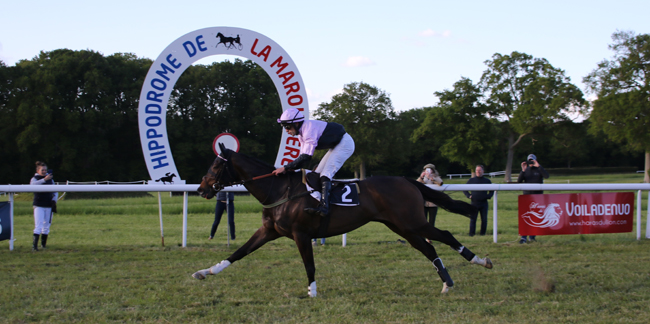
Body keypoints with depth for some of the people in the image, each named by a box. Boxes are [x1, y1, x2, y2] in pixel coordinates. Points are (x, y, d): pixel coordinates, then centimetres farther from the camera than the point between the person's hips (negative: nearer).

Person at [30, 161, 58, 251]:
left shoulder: (50, 179, 11)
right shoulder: (35, 178, -1)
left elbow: (55, 191, 18)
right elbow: (33, 184, -26)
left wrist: (54, 200, 2)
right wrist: (44, 180, -37)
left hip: (48, 206, 4)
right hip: (38, 206, -4)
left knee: (46, 226, 8)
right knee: (38, 226, -13)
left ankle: (43, 244, 20)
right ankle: (34, 245, -16)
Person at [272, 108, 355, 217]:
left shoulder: (309, 130, -28)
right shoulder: (302, 132, 4)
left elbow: (306, 157, -31)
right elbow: (302, 154, 7)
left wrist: (286, 168, -27)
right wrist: (290, 168, -7)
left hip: (345, 144, -11)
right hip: (336, 146, 11)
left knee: (326, 174, -21)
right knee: (317, 174, 7)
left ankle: (323, 207, -30)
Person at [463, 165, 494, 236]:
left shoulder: (487, 181, 8)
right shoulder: (471, 180, 6)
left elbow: (492, 190, 20)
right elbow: (464, 189, 15)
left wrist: (489, 196, 3)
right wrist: (469, 195, 0)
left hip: (484, 203, 1)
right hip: (474, 203, -1)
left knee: (484, 219, 2)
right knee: (473, 219, -5)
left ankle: (482, 233, 11)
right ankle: (471, 233, -1)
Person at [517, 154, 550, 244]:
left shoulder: (539, 169, 5)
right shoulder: (526, 170, 8)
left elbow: (546, 176, -16)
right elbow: (519, 181, -3)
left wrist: (539, 166, -23)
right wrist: (523, 171, -14)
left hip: (538, 195, 0)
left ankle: (532, 236, 12)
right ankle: (523, 237, -12)